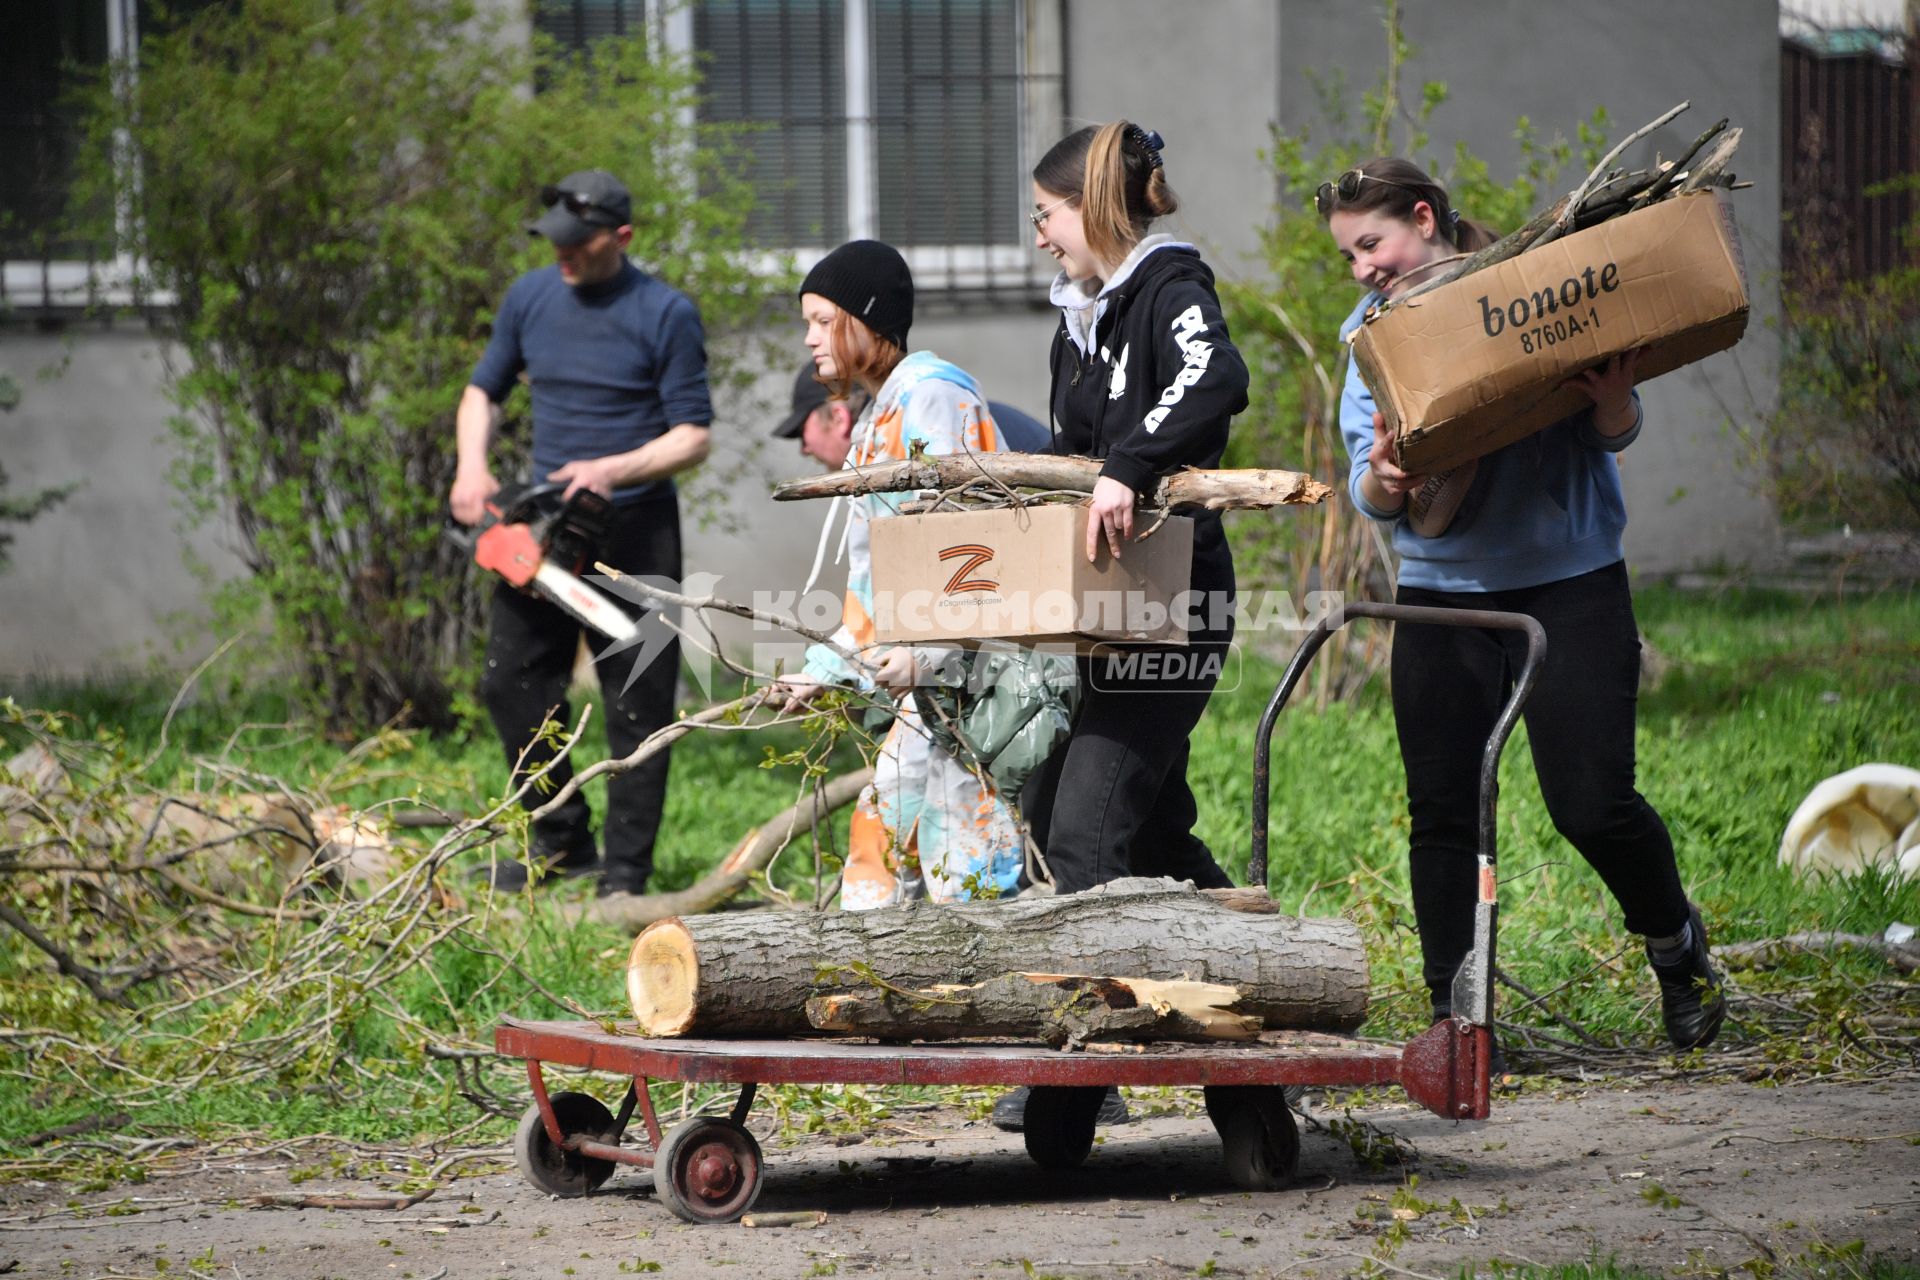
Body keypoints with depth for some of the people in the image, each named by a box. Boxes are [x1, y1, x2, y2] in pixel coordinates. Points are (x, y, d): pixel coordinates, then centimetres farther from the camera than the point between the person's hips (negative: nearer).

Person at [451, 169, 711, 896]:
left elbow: (692, 437, -9)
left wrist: (612, 470, -23)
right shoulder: (531, 298, 6)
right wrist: (472, 466, 0)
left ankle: (625, 870, 3)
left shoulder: (665, 316, -9)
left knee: (635, 705, -2)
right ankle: (561, 839, 19)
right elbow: (484, 390, 18)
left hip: (633, 532, -5)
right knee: (513, 684, 5)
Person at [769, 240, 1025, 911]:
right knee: (883, 827, 11)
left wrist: (923, 649, -29)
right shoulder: (876, 416, 21)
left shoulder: (932, 394, -10)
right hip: (927, 678, 11)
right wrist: (825, 669, 21)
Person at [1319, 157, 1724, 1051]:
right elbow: (1370, 494, 2)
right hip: (1440, 591, 4)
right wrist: (1383, 482, -22)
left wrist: (1613, 400, -23)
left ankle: (1675, 940, 21)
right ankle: (1453, 1015, 11)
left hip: (1568, 581, -4)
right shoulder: (1372, 335, 6)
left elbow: (1611, 437, 0)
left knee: (1590, 801, -7)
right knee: (1440, 811, 1)